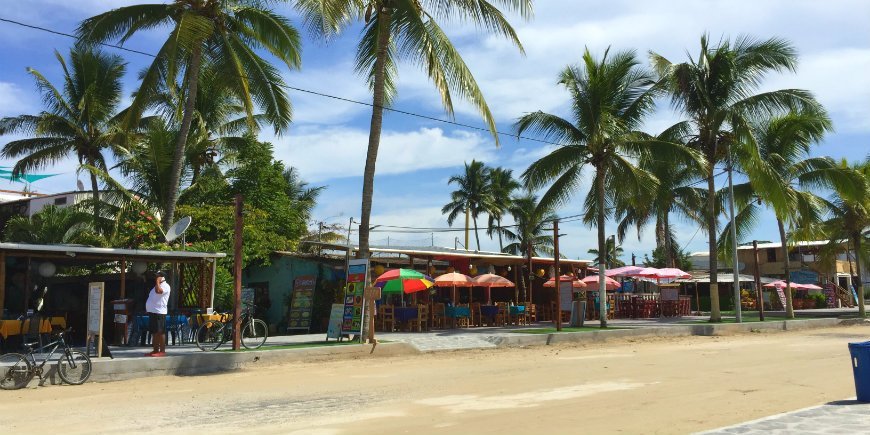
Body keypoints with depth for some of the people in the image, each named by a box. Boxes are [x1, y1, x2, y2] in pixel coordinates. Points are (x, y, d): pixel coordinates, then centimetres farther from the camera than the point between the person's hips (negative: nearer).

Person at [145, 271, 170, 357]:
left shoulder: (165, 286, -8)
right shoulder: (158, 286, 23)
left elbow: (158, 291, -27)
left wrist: (157, 281, -15)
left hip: (159, 312, -10)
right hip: (152, 312, 10)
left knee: (160, 332, -10)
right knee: (154, 332, 11)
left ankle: (162, 351, -9)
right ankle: (155, 350, 16)